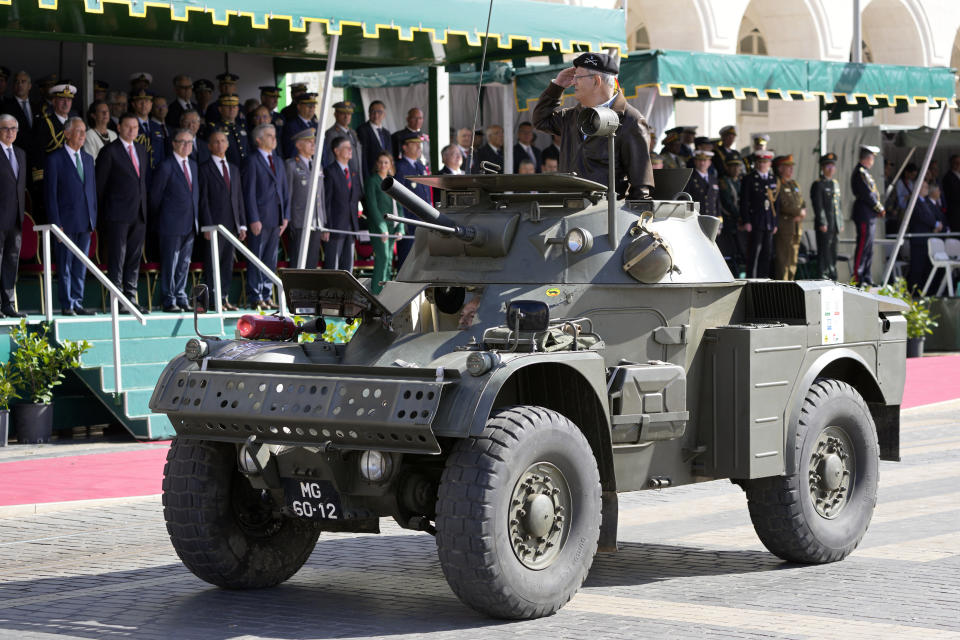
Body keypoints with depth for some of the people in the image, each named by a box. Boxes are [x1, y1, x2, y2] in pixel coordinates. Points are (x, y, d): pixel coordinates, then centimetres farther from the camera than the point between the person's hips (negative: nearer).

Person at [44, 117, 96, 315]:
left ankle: (77, 303, 14)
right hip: (66, 221, -6)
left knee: (81, 266, 9)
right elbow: (50, 194, -6)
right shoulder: (55, 159, -4)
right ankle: (67, 305, 4)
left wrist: (93, 218, 10)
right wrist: (55, 223, -12)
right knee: (65, 265, -1)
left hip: (85, 222, 6)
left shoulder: (88, 158, 15)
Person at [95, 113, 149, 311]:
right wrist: (102, 212, -4)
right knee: (117, 258, -6)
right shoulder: (109, 151, -4)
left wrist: (145, 206, 14)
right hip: (118, 213, -6)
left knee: (134, 258, 8)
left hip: (139, 213, 6)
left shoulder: (141, 150, 16)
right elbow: (100, 184, -3)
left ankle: (131, 298, 13)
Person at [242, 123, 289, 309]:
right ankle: (255, 297, -1)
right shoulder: (251, 161, -5)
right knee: (256, 259, -4)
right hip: (260, 218, -7)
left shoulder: (278, 161, 18)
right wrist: (254, 220, -14)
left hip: (276, 219, 7)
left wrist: (286, 216, 9)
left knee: (271, 259, 8)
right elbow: (249, 193, -9)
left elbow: (285, 190, 19)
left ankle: (266, 296, 13)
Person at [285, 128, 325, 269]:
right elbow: (287, 196, -6)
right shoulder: (291, 166, -2)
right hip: (299, 224, -6)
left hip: (316, 225, 6)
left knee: (312, 264, 6)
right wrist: (288, 223, -10)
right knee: (297, 264, -8)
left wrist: (324, 225, 16)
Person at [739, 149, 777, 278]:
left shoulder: (773, 180, 14)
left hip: (769, 223, 5)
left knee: (767, 253, 5)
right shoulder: (749, 179, -1)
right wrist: (746, 222, -12)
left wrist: (775, 223, 11)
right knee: (754, 253, -7)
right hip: (755, 223, -5)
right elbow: (744, 202, -5)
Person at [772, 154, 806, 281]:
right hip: (783, 227, -8)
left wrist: (803, 212, -3)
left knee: (793, 260, 8)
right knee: (782, 259, -10)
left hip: (796, 227, 8)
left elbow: (803, 203, 20)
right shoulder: (776, 184, -7)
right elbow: (783, 205, -17)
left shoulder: (794, 184, 21)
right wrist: (799, 211, -6)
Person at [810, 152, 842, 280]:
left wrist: (840, 223, 17)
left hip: (835, 225, 7)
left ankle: (832, 277, 14)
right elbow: (818, 206, -12)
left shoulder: (836, 183, 19)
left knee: (833, 252, 9)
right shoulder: (818, 184, -6)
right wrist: (822, 223, -18)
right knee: (824, 251, -7)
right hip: (824, 225, -7)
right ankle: (823, 277, -6)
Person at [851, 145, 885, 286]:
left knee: (868, 248, 12)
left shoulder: (864, 172, 19)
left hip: (869, 216, 11)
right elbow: (867, 195, -18)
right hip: (865, 216, -11)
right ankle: (857, 278, -8)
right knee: (863, 247, -9)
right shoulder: (861, 173, -14)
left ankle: (867, 278, 17)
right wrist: (880, 209, -8)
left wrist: (879, 209, 7)